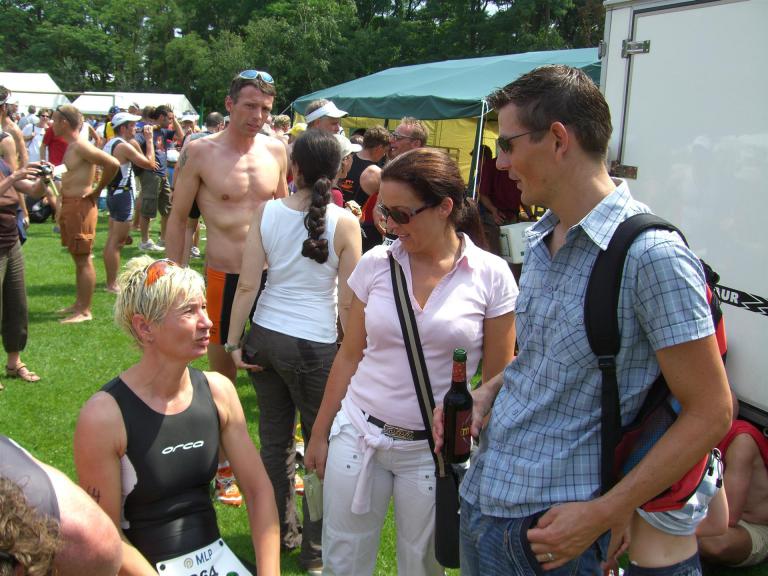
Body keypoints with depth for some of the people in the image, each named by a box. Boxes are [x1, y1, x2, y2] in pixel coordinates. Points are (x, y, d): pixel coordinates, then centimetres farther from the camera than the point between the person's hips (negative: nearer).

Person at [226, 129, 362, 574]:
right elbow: (348, 303, -9)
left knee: (275, 438, 17)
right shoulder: (345, 223, -10)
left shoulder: (267, 212, -2)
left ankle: (280, 531, 34)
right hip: (315, 345, -4)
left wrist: (234, 342, 4)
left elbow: (247, 284, -3)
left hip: (265, 336, 4)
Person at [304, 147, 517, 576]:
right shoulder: (376, 264, -1)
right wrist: (319, 435, 9)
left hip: (435, 449, -2)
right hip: (359, 434, 2)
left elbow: (498, 378, -2)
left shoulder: (491, 275, -8)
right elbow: (349, 356, 6)